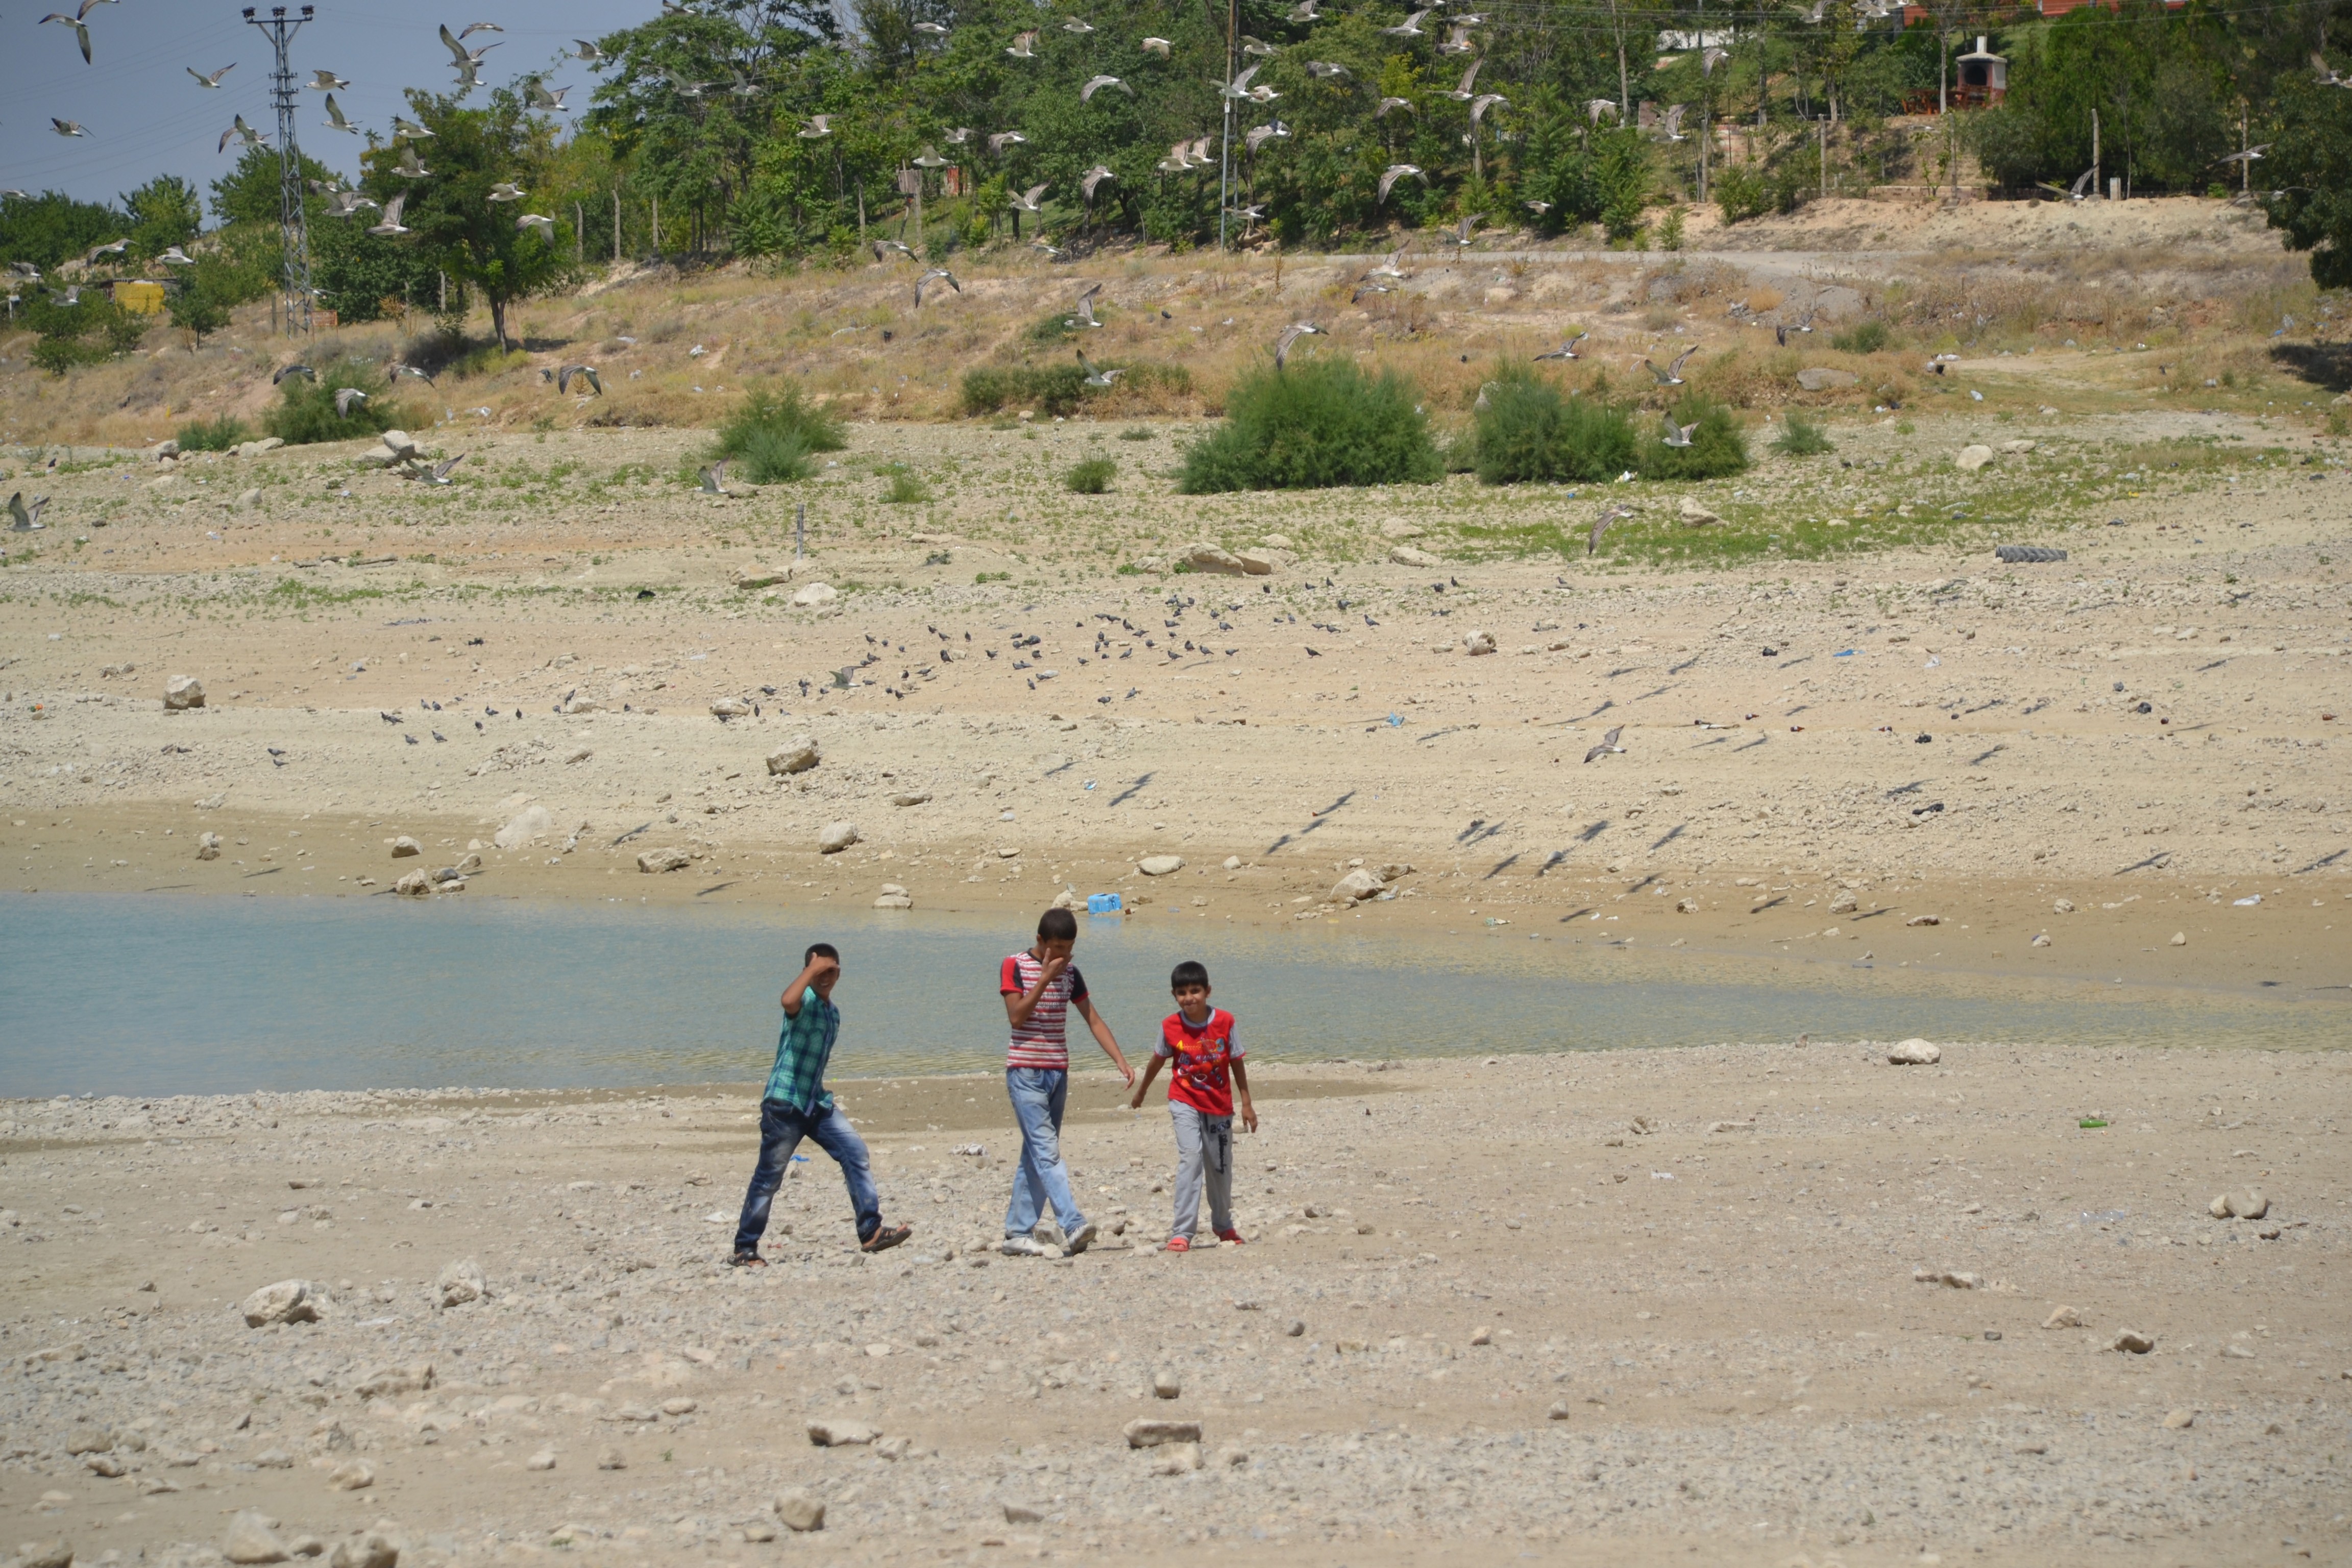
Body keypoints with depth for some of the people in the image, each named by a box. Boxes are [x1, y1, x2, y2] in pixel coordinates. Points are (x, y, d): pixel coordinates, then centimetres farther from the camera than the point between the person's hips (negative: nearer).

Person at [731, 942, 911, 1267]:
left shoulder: (833, 1013, 15)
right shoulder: (805, 1000, -10)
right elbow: (789, 1001, -37)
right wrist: (810, 970, -26)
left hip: (817, 1104, 7)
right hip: (785, 1103, -7)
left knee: (856, 1152, -7)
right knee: (769, 1177, -1)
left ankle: (870, 1231, -8)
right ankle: (745, 1248, 9)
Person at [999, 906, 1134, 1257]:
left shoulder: (1070, 973, 10)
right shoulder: (1014, 967, -5)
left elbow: (1094, 1020, 9)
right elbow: (1017, 1016, -15)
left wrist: (1120, 1060, -1)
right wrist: (1045, 978, -17)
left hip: (1058, 1073, 6)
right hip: (1025, 1072, -6)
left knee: (1036, 1156, 6)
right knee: (1046, 1152, -15)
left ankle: (1019, 1233, 9)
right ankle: (1074, 1227, -26)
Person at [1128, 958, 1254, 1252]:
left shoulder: (1224, 1022, -9)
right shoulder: (1170, 1026, -8)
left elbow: (1236, 1062, 0)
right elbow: (1158, 1061, 8)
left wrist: (1246, 1104, 2)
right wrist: (1140, 1094, 21)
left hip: (1219, 1106, 2)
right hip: (1185, 1103, -2)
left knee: (1220, 1167, 13)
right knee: (1190, 1156, -20)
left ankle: (1223, 1225, 37)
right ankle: (1182, 1232, -22)